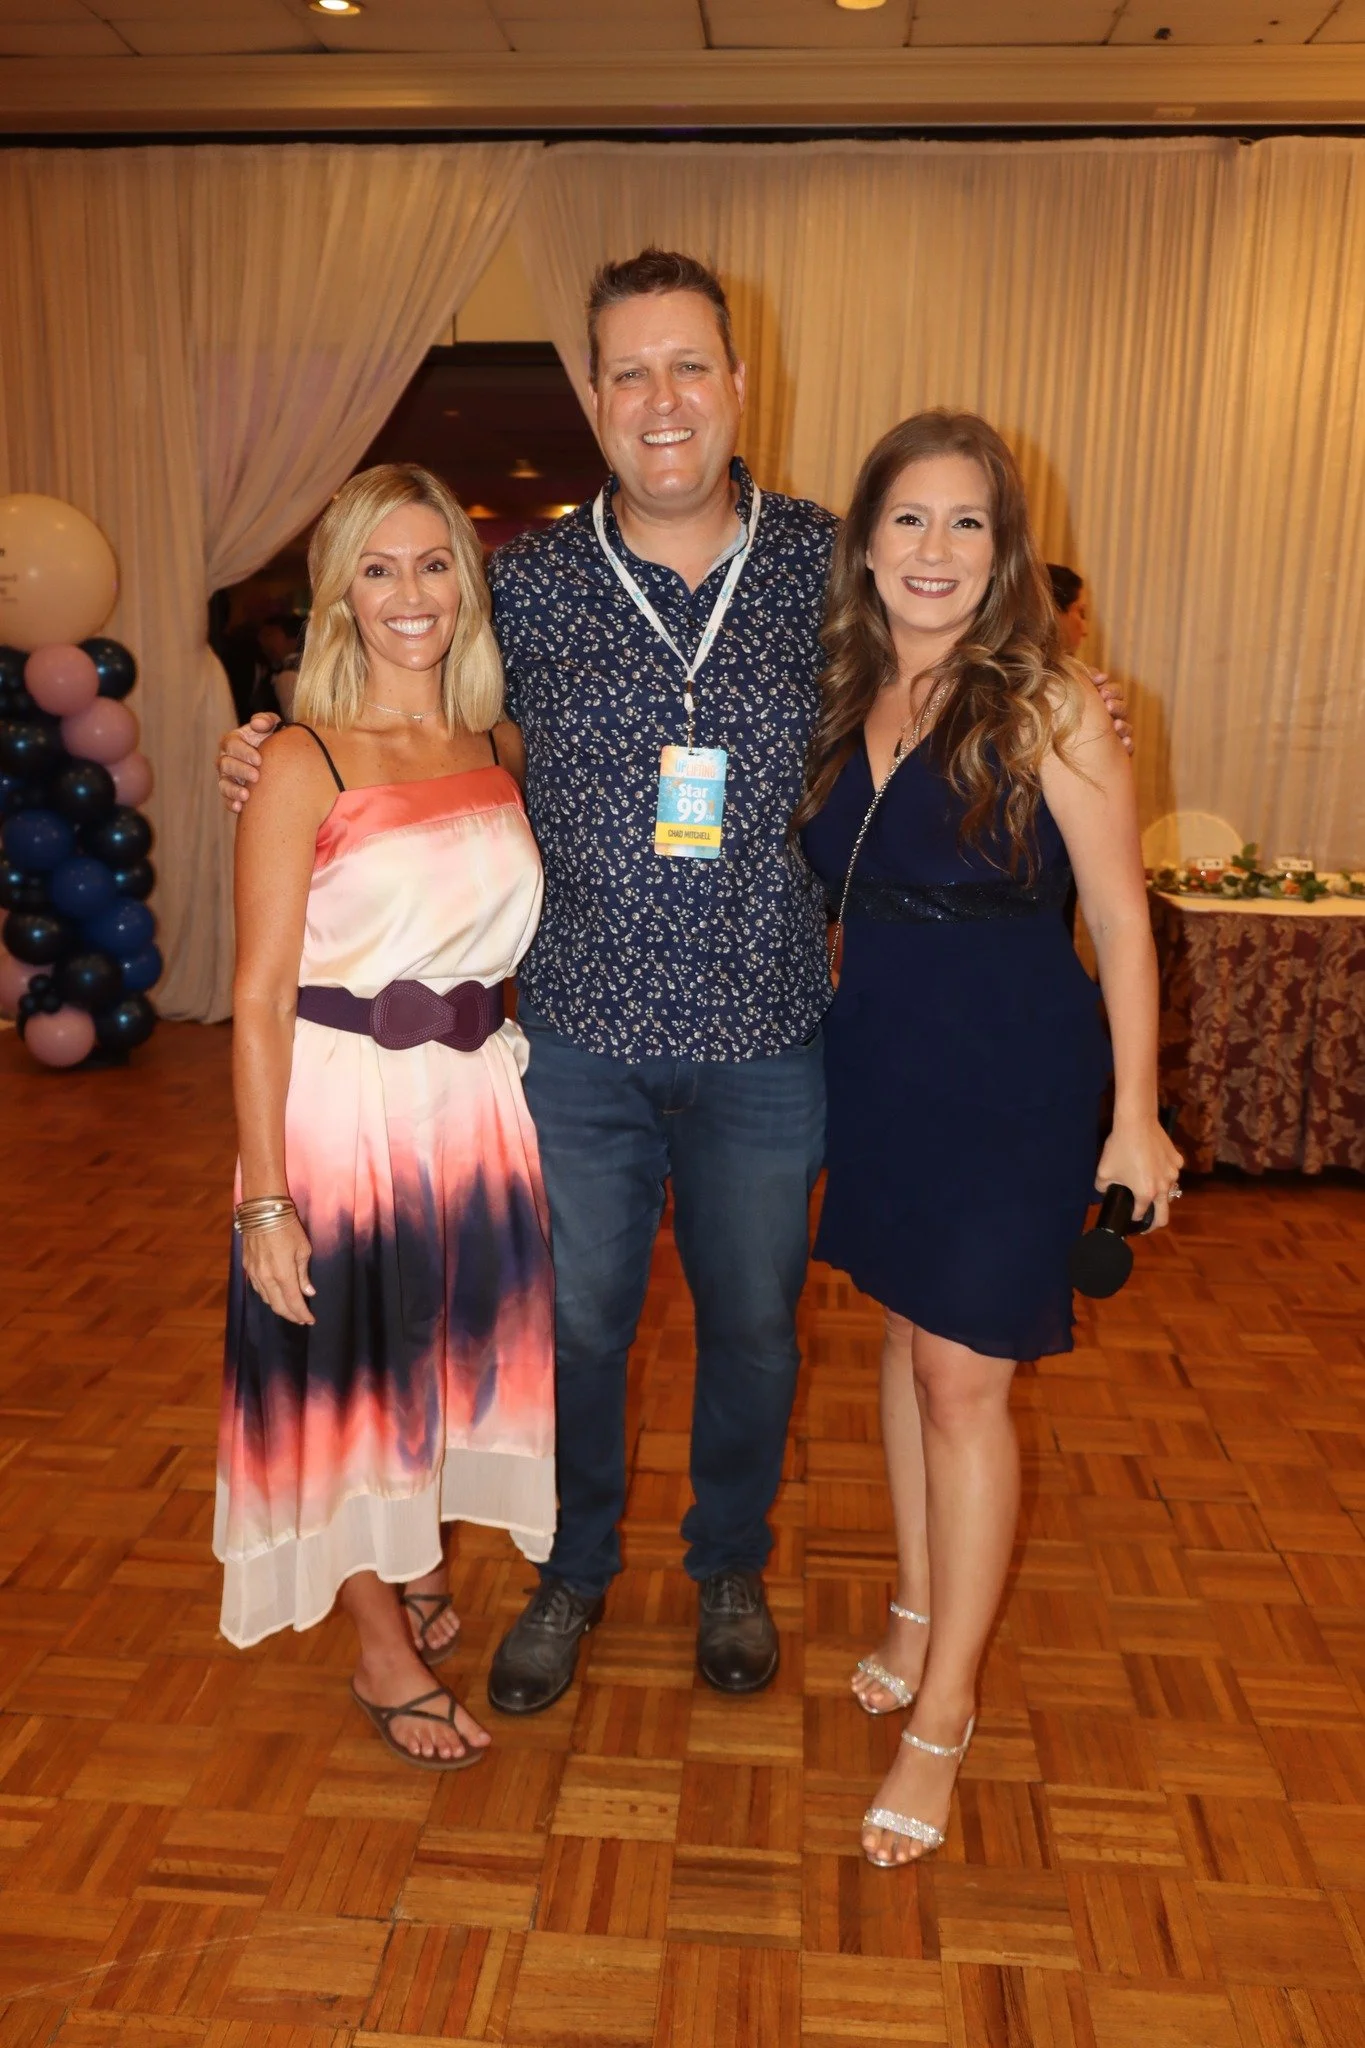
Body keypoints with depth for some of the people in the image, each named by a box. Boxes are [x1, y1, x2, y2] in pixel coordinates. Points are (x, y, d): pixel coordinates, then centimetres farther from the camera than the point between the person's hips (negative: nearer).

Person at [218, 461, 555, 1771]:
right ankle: (384, 1653, 32)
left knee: (450, 1355, 20)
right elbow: (261, 997, -13)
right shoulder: (303, 765, -12)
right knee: (351, 1370, 11)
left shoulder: (502, 749, 4)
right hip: (341, 1109, -5)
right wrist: (263, 1200, -15)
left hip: (477, 1104, 5)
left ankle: (423, 1572, 47)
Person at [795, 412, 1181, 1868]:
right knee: (907, 1333, 18)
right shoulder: (844, 699, 5)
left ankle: (941, 1715, 17)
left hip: (1012, 1083, -5)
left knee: (964, 1379, -1)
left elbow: (1118, 917, -10)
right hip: (876, 1064, 6)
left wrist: (1135, 1116, -10)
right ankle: (919, 1607, 39)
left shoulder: (1047, 706, -12)